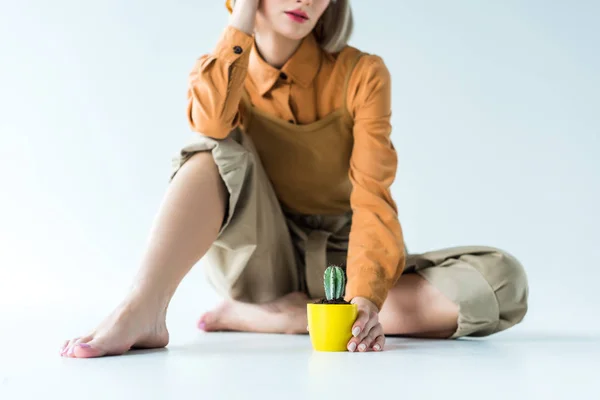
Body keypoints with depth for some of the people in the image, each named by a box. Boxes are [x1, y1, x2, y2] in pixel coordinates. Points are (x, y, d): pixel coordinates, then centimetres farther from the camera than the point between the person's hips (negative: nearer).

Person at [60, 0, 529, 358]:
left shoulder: (361, 74, -9)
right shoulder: (217, 73, -3)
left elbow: (372, 195, -19)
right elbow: (211, 125, -28)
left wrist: (366, 297, -35)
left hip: (336, 263, 1)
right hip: (258, 259, 0)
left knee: (503, 280, -25)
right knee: (218, 149, -25)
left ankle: (266, 316, -26)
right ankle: (143, 307, -40)